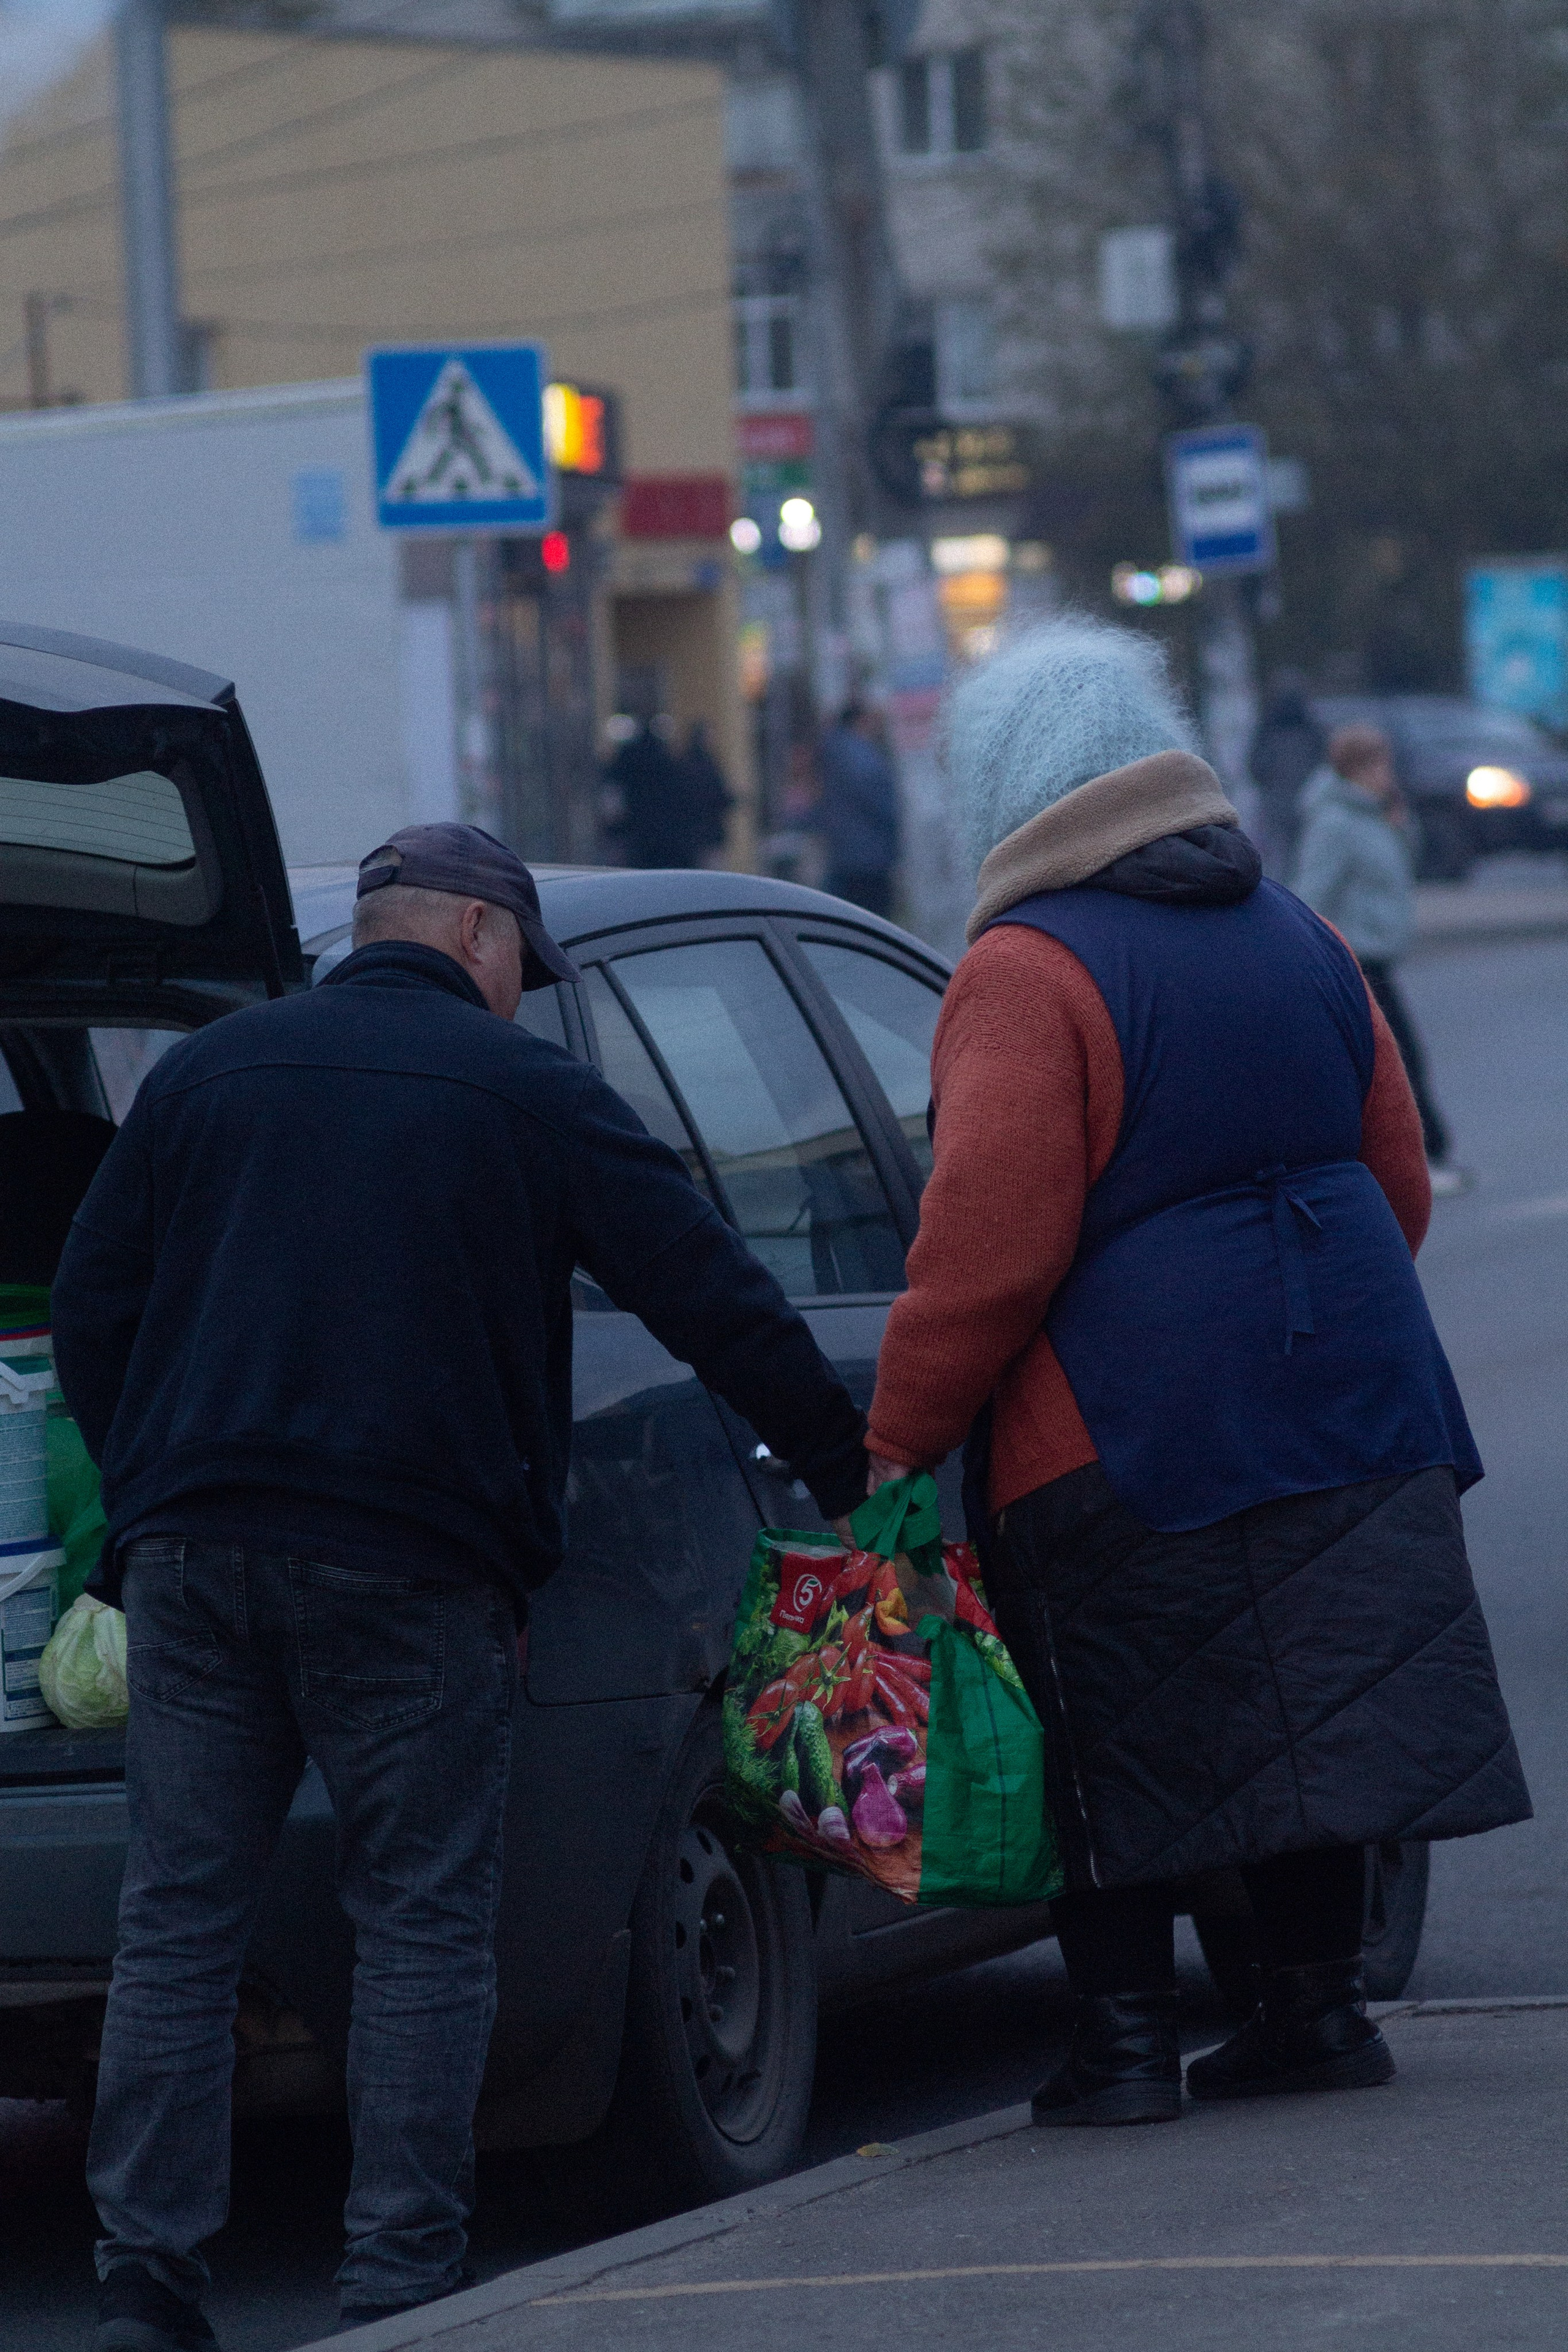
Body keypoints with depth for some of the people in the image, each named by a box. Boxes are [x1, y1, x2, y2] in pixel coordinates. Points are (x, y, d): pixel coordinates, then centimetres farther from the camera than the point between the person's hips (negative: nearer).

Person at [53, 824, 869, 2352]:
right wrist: (847, 1473, 9)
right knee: (422, 1925, 2)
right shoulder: (527, 1092, 4)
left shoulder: (206, 1074, 15)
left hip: (189, 1546, 3)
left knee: (177, 1922, 5)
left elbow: (90, 1310, 15)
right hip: (411, 1566, -3)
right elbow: (715, 1300, 2)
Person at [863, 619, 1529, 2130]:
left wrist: (898, 1435, -10)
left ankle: (1123, 2034, 4)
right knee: (1308, 1700, 12)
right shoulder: (1293, 938, 10)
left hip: (1126, 1428, -7)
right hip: (1342, 1393, 7)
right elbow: (1396, 1180, 18)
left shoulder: (1025, 973, -14)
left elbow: (986, 1251, -19)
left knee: (1115, 1734, 2)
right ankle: (1316, 1999, 16)